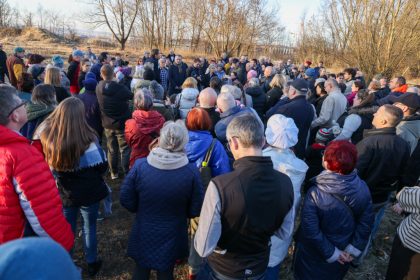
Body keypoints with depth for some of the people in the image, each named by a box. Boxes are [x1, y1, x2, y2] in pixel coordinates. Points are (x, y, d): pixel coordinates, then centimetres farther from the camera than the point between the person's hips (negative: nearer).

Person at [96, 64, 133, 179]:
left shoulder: (98, 88, -8)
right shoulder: (120, 88, -23)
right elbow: (131, 96, -7)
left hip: (108, 124, 5)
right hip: (122, 123, -4)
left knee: (112, 149, 17)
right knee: (125, 149, 7)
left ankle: (114, 173, 26)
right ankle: (127, 172, 11)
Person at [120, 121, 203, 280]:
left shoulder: (140, 166, -21)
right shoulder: (191, 172, -23)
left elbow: (126, 200, -10)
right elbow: (195, 210, -13)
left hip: (143, 235, 1)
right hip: (172, 237, 0)